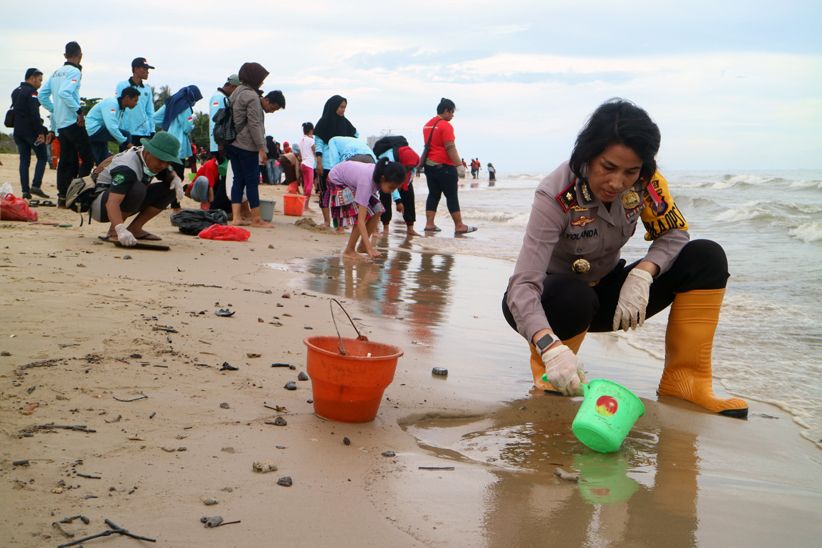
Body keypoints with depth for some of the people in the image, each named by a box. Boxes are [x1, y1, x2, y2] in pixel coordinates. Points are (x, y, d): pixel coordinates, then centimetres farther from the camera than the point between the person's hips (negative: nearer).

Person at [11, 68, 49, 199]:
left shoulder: (15, 91, 18)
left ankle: (25, 190, 3)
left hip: (18, 131, 8)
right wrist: (40, 132, -18)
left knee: (24, 160, 7)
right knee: (42, 158, 1)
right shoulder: (31, 92, -11)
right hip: (30, 130, -8)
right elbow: (34, 114, -18)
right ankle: (36, 186, -10)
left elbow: (15, 110, 21)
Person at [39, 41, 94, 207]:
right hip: (73, 122, -8)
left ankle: (63, 196, 11)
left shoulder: (56, 72, 16)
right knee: (87, 159, -5)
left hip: (60, 123, 8)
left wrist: (55, 110, 20)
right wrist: (79, 111, -20)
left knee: (66, 161, 11)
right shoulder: (74, 71, -9)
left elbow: (43, 95, 16)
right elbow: (65, 92, -24)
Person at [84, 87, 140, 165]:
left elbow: (118, 127, 14)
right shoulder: (111, 103, -20)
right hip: (93, 130, -10)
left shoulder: (122, 109, 8)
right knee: (126, 135, -22)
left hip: (100, 133, 10)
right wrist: (126, 142, -28)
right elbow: (111, 127, -31)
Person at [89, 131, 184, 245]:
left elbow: (170, 173, 16)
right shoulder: (127, 168, -32)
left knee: (169, 189, -7)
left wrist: (175, 178, -11)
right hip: (100, 204, -8)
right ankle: (113, 231, -20)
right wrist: (121, 230, -59)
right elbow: (113, 202, -43)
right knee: (137, 189, -37)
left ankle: (134, 229, -4)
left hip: (125, 202, 8)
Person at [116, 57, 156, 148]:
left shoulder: (148, 89, 11)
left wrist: (152, 131, 7)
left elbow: (150, 113, 12)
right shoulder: (122, 86, -1)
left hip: (145, 133, 4)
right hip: (127, 132, -4)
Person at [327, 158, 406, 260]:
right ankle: (349, 251, -6)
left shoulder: (381, 172, -23)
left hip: (352, 177, 7)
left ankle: (362, 246, 12)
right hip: (338, 181, -7)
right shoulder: (366, 182, -42)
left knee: (377, 210, -2)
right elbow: (360, 220, -44)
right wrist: (369, 248, -48)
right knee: (364, 215, -20)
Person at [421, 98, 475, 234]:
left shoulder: (428, 125, 13)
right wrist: (459, 165, -17)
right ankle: (459, 226, 0)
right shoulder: (445, 126, -14)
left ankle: (429, 224, 6)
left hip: (429, 165, 8)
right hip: (444, 166, -8)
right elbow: (450, 148, -19)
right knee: (452, 196, -3)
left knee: (433, 195, 10)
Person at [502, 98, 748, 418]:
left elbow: (674, 235, -8)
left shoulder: (644, 180, -17)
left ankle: (683, 380, -12)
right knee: (575, 296, -41)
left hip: (606, 290, 5)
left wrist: (641, 274, -30)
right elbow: (522, 286, -38)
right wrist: (552, 348, -55)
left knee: (706, 258, -14)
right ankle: (546, 372, -9)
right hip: (551, 300, -4)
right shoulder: (556, 197, -30)